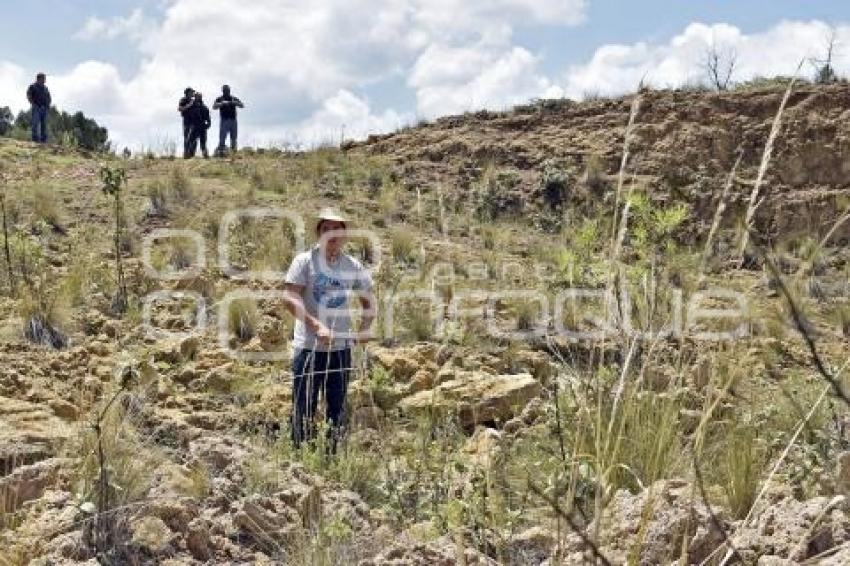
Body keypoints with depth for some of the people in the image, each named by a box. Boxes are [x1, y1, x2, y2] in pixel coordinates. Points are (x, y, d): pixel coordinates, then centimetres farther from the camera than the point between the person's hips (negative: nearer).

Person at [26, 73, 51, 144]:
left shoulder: (45, 88, 18)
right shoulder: (33, 86, 2)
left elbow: (49, 97, 24)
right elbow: (28, 96, -5)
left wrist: (48, 105, 9)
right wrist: (33, 104, -12)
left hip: (44, 108, 5)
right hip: (36, 108, -5)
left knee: (44, 124, 3)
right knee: (36, 123, -10)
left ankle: (44, 139, 3)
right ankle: (35, 138, -13)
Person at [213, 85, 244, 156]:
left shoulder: (234, 98, 13)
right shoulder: (219, 99, 6)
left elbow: (242, 105, 5)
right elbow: (214, 107, -7)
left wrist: (235, 103, -13)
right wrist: (222, 103, -21)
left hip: (233, 120, 3)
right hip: (224, 120, -3)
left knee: (233, 138, 4)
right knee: (222, 137, -9)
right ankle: (220, 151, -10)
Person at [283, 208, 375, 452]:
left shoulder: (354, 266, 6)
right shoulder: (305, 261, -4)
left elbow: (368, 301, 17)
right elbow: (289, 299, -13)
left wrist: (364, 328, -1)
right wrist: (317, 326, -22)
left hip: (341, 347, 3)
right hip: (308, 347, -3)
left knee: (336, 410, 12)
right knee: (304, 411, 3)